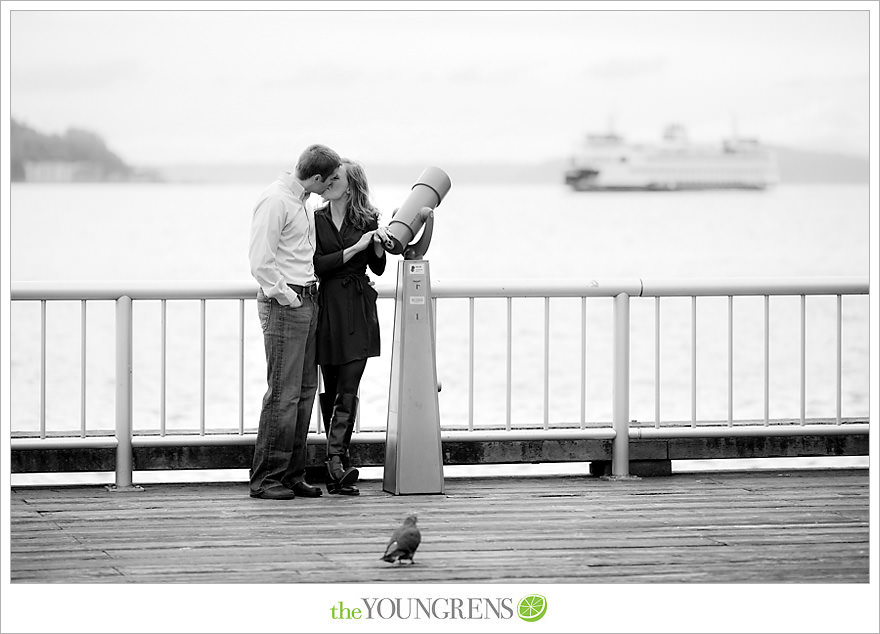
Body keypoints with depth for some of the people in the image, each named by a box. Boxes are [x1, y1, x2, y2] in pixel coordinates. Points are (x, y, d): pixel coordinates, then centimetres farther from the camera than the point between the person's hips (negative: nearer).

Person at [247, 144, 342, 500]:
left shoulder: (303, 201, 15)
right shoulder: (275, 200, -14)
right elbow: (261, 261, -18)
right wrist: (285, 296, -15)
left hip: (307, 302, 10)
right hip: (283, 305, -10)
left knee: (305, 391, 10)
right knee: (283, 394, -9)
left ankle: (292, 474, 15)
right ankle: (265, 479, -5)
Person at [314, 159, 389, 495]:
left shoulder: (367, 220, 6)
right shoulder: (315, 220, 3)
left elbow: (378, 267, 13)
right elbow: (318, 264, -8)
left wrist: (378, 243, -6)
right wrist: (356, 247, -12)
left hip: (358, 309, 0)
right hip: (327, 307, 0)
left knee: (348, 388, -10)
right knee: (331, 387, 3)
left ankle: (335, 460, -16)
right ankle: (339, 463, 8)